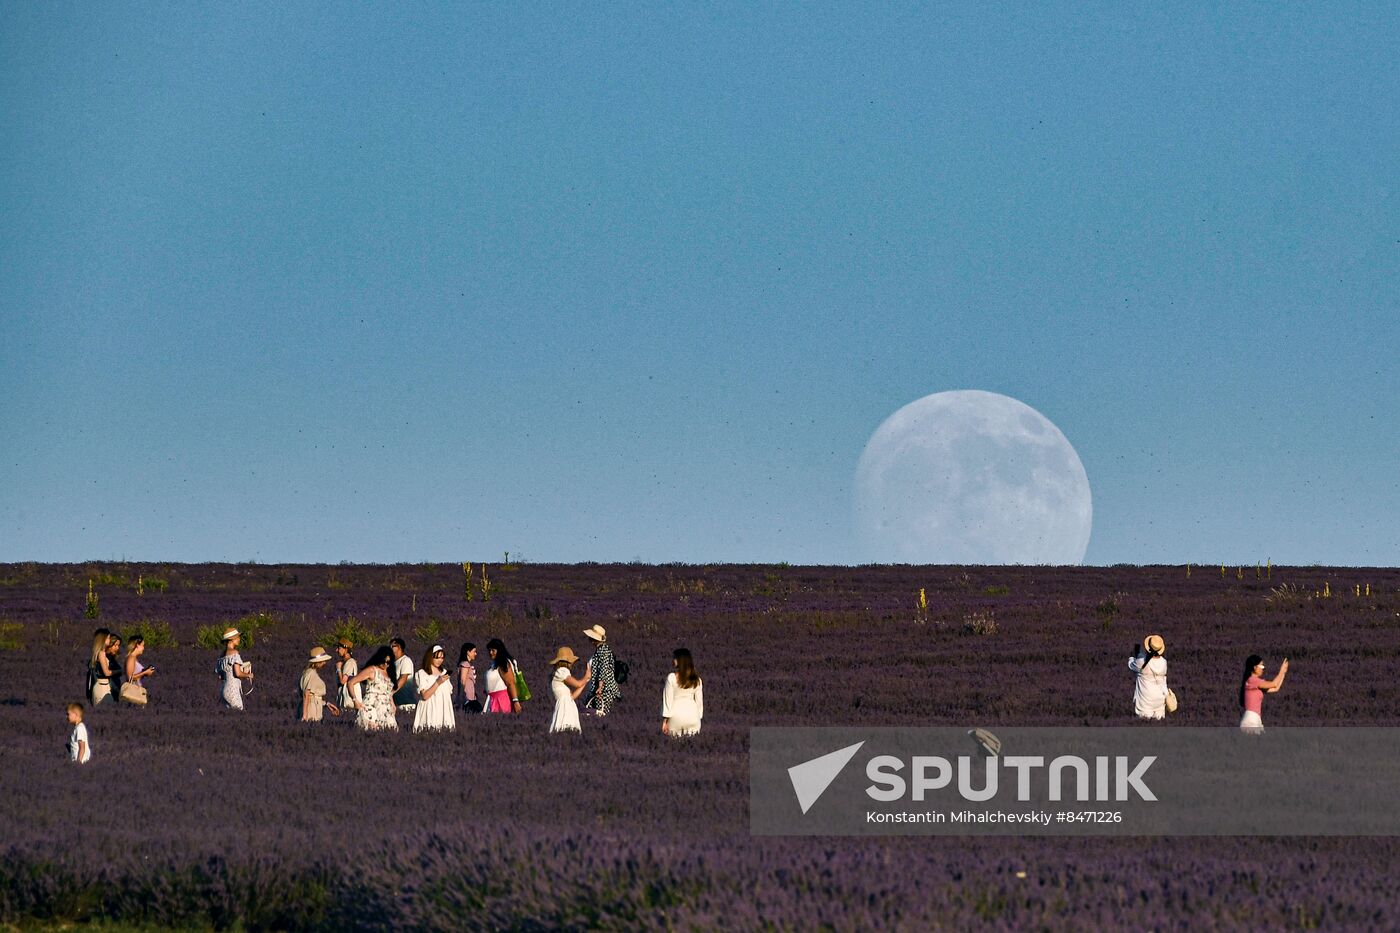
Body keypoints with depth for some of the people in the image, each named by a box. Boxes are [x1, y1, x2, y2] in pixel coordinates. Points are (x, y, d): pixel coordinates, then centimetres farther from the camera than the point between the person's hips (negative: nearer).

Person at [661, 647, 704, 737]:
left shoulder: (672, 677, -8)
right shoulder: (696, 680, 5)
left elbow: (668, 699, -7)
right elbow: (699, 700, 8)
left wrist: (665, 720, -3)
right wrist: (699, 717, 17)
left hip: (677, 716, -4)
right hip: (693, 716, 4)